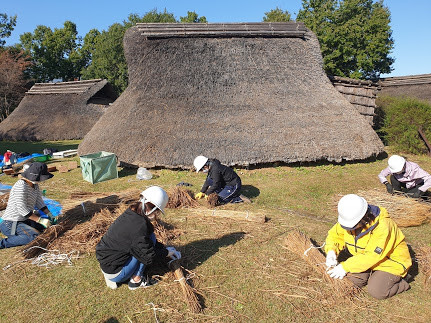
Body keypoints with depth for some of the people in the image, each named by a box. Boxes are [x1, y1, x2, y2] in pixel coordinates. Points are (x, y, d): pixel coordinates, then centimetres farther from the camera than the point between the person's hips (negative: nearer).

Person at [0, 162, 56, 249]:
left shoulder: (35, 185, 4)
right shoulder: (20, 186, -23)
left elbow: (39, 201, 12)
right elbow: (21, 208, -26)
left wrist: (49, 214, 1)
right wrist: (40, 220, -24)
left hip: (24, 219, 10)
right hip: (10, 224, -10)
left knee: (49, 223, 17)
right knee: (36, 236, -27)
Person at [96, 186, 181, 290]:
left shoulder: (130, 214, 2)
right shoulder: (139, 225, -26)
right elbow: (148, 257, -18)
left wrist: (164, 249, 17)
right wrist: (166, 252, 0)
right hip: (115, 273, -9)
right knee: (151, 238, -11)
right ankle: (136, 281, -1)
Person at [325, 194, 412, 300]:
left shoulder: (383, 226, -34)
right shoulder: (350, 220, -14)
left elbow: (372, 256, -33)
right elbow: (335, 235, -1)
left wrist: (345, 267, -33)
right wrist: (331, 251, -23)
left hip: (392, 261, -6)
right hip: (366, 259, 6)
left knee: (376, 291, -20)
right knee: (354, 278, -16)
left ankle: (402, 283, 8)